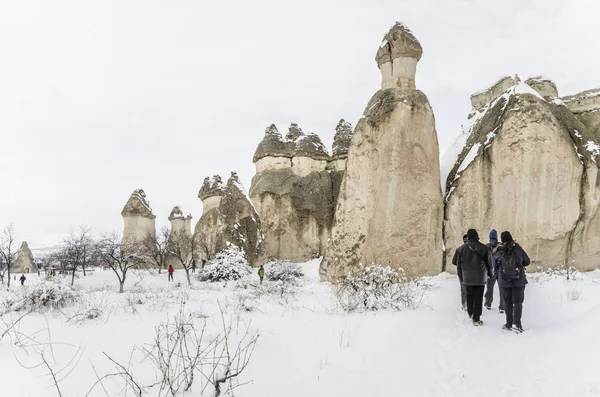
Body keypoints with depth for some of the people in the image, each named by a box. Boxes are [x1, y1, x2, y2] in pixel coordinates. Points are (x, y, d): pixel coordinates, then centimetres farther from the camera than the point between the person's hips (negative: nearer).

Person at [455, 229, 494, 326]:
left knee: (469, 296, 17)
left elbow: (459, 264, 3)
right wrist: (489, 273, 19)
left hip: (467, 278, 2)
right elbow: (490, 262, 1)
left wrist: (461, 277, 14)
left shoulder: (463, 248, -3)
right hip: (480, 278, -2)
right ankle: (476, 319, 1)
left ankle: (470, 314, 30)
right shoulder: (484, 248, -7)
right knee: (478, 297, 2)